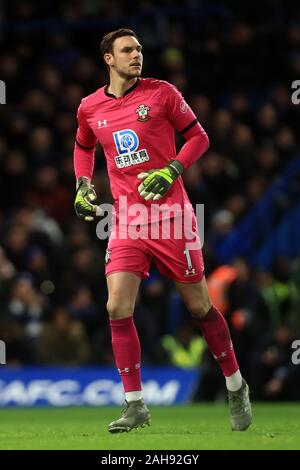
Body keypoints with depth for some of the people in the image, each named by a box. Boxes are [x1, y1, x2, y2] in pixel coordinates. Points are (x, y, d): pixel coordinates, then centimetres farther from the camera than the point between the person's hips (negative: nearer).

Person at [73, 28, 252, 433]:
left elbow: (198, 136, 2)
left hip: (170, 213, -3)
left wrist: (171, 170, -13)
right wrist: (83, 184, 11)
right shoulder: (90, 108, 6)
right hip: (127, 220, 3)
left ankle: (236, 388, 22)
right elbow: (84, 147, 26)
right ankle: (135, 406, -1)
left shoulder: (161, 93, -4)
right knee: (118, 308, -9)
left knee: (199, 306, 4)